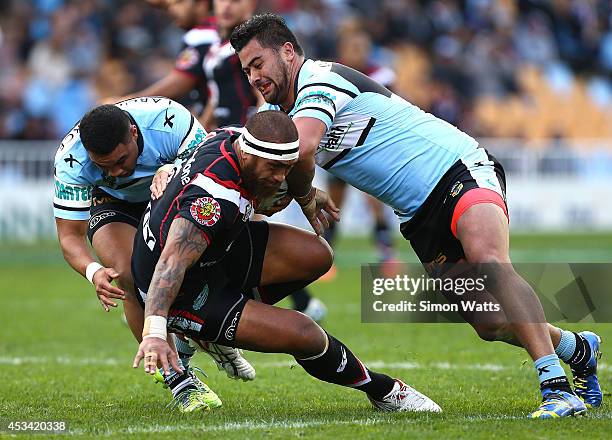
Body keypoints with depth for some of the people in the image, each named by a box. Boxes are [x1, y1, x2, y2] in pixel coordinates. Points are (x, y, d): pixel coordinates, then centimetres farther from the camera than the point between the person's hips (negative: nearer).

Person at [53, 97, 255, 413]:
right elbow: (70, 235, -24)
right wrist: (93, 271, -44)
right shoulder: (70, 160, -32)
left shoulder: (170, 119, -36)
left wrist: (172, 170, -47)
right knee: (132, 276, -29)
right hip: (114, 208, -1)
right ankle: (177, 377, -17)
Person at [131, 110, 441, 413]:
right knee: (303, 334, -18)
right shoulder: (217, 197, -36)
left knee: (316, 256, 1)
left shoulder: (232, 138, -9)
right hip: (180, 291, -9)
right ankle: (381, 390, 9)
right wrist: (154, 333, -59)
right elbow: (172, 261, -47)